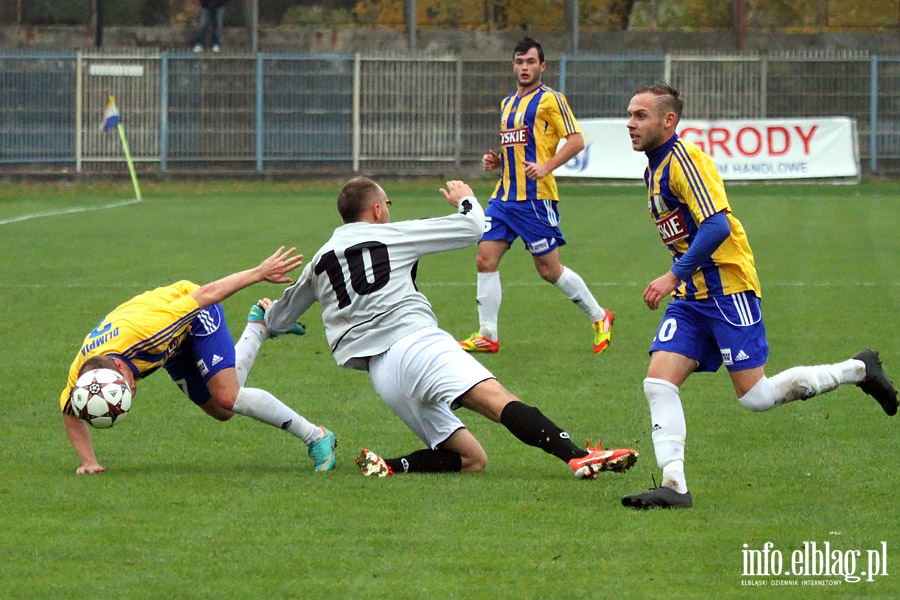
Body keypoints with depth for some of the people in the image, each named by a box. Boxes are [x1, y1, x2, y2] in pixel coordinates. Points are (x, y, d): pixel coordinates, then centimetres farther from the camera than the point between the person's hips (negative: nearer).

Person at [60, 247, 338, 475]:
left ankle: (316, 437, -6)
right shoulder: (81, 372, -32)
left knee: (228, 397, -22)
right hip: (176, 343, 6)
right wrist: (88, 463, -22)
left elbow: (206, 294, -36)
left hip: (197, 315, -6)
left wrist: (260, 272, -30)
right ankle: (258, 329, 30)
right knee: (221, 411, 10)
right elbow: (70, 415, -10)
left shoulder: (142, 331, -46)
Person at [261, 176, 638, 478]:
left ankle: (389, 468, -11)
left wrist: (270, 316, 66)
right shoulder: (392, 235, 12)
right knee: (494, 398, -26)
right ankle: (578, 456, -48)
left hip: (379, 373, 6)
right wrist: (465, 200, 37)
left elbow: (278, 320, 41)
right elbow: (473, 229, 15)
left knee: (471, 459, 9)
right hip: (415, 342, -6)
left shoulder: (320, 262, 26)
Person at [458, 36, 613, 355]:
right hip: (505, 194, 7)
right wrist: (495, 160, 10)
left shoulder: (550, 99, -5)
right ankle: (487, 335, 2)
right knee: (485, 259, -3)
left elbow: (576, 140, -11)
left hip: (535, 196, -7)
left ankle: (600, 317, 17)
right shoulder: (508, 103, 18)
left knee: (549, 269, -1)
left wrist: (546, 166, -21)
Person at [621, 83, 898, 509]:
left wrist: (674, 276, -25)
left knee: (756, 396, -7)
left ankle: (858, 370, 10)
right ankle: (674, 486, -11)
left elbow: (717, 226, -25)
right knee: (658, 384, -8)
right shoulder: (654, 170, 15)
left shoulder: (683, 159, -15)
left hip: (727, 290, -9)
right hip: (691, 296, 9)